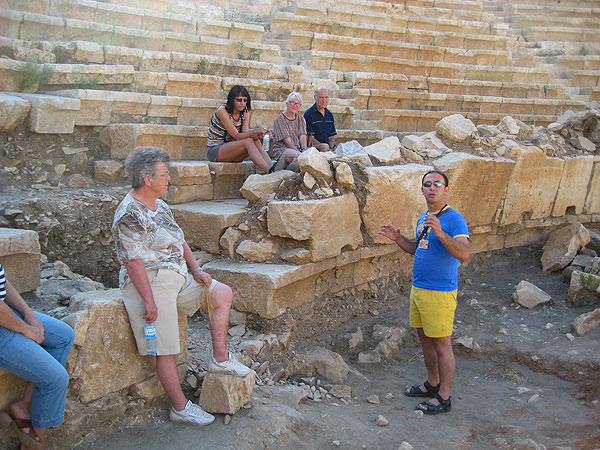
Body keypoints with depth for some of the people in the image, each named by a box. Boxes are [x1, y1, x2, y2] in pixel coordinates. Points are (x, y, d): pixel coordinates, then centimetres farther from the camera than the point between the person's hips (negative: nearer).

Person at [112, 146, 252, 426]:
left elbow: (179, 241, 20)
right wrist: (149, 300, -22)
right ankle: (180, 408, 10)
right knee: (167, 351, -3)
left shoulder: (160, 207, 13)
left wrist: (195, 269, 6)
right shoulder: (130, 215, -17)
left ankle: (220, 358, 12)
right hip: (151, 282, -10)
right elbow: (133, 261, -21)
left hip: (177, 277, 10)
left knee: (223, 294, 7)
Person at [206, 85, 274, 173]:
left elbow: (246, 133, -10)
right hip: (214, 150, -6)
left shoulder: (245, 113, 5)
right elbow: (237, 136, -22)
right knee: (248, 142, -29)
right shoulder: (222, 111, -16)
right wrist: (256, 131, -35)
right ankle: (269, 171, -42)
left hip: (230, 148, 6)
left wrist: (258, 135, -31)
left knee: (256, 142, -23)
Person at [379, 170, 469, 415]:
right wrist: (398, 238, 9)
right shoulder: (423, 218, 13)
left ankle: (444, 398, 12)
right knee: (425, 339, 19)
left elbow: (464, 254, -26)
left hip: (440, 292, -9)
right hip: (418, 289, 9)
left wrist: (440, 232, -37)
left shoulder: (454, 219, -14)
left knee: (441, 344, 0)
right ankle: (432, 384, 36)